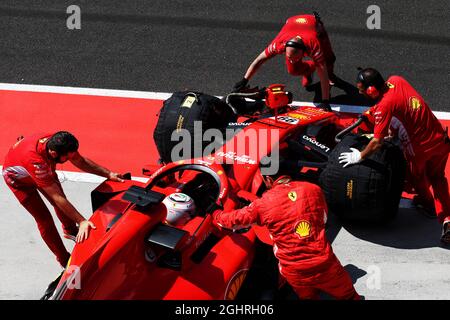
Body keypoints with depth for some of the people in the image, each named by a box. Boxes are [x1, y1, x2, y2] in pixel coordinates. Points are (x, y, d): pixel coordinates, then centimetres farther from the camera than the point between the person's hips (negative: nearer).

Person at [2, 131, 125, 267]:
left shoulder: (57, 143, -31)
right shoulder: (35, 160, -48)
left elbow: (81, 161, -11)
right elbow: (57, 197, -45)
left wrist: (108, 174, -17)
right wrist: (82, 221, -45)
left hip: (42, 171, 6)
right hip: (18, 179, -6)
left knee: (61, 204, 17)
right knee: (44, 219, -7)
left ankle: (70, 230, 47)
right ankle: (64, 259, 10)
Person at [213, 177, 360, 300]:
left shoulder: (263, 203, -4)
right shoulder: (314, 189, 1)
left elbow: (234, 220, 10)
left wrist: (215, 213, 29)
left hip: (295, 272, 0)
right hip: (324, 264, 0)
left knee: (308, 296, 26)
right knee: (348, 295, 20)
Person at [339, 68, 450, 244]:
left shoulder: (384, 106, -26)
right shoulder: (396, 80, -5)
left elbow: (377, 143, -23)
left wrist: (359, 156, -8)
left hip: (420, 149, -7)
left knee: (417, 177, 27)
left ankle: (426, 200, 55)